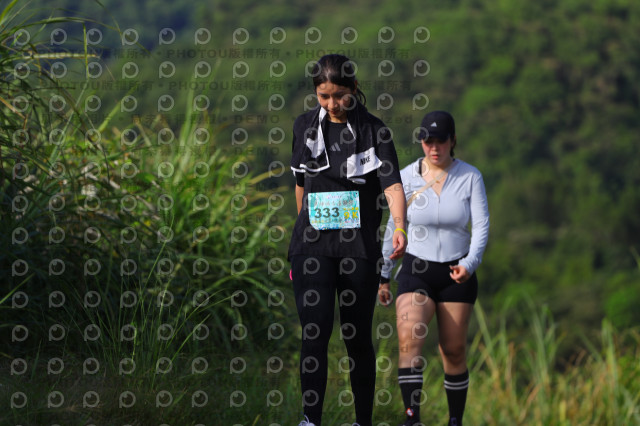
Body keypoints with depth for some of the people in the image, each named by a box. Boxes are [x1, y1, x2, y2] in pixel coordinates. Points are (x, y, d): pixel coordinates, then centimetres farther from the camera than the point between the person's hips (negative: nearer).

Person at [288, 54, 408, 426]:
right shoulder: (305, 126, 6)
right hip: (313, 246, 1)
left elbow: (392, 184, -16)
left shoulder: (374, 130, -4)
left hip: (360, 246, -1)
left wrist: (400, 226, -33)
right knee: (315, 331, -11)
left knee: (358, 337, 5)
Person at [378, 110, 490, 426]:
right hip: (416, 270, 0)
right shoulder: (406, 177, 0)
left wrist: (469, 264, -22)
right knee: (409, 340, -21)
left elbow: (481, 226, -5)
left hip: (457, 273, 0)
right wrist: (383, 276, 10)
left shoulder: (470, 177, -3)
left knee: (453, 351, 3)